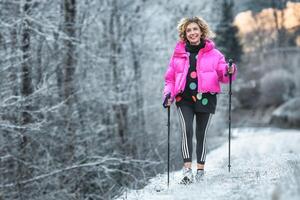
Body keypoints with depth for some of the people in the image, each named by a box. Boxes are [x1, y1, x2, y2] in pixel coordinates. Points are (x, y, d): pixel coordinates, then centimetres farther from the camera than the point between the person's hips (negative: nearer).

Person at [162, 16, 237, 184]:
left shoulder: (213, 53, 6)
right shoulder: (179, 54, 10)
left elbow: (223, 75, 5)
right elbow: (170, 77, 14)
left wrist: (229, 72, -18)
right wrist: (168, 93, -2)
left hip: (205, 99, 0)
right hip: (185, 99, 0)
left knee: (201, 135, 6)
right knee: (187, 131, -18)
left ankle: (200, 171, 17)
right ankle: (188, 170, -24)